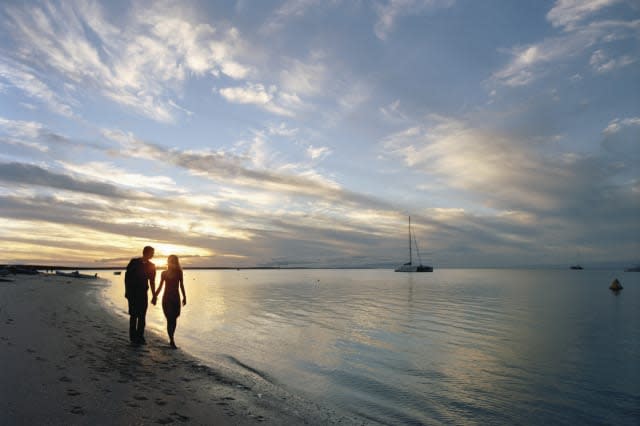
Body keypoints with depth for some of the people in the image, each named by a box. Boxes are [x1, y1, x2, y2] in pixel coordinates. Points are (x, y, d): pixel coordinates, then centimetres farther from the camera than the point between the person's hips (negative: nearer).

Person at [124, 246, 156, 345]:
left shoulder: (151, 266, 6)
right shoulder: (134, 262, -3)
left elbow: (152, 282, 11)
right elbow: (127, 277, -1)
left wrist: (154, 295, 8)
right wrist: (127, 291, -6)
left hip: (143, 293, 3)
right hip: (133, 293, -3)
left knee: (142, 316, 2)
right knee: (134, 315, -2)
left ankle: (140, 336, 10)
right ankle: (133, 338, 5)